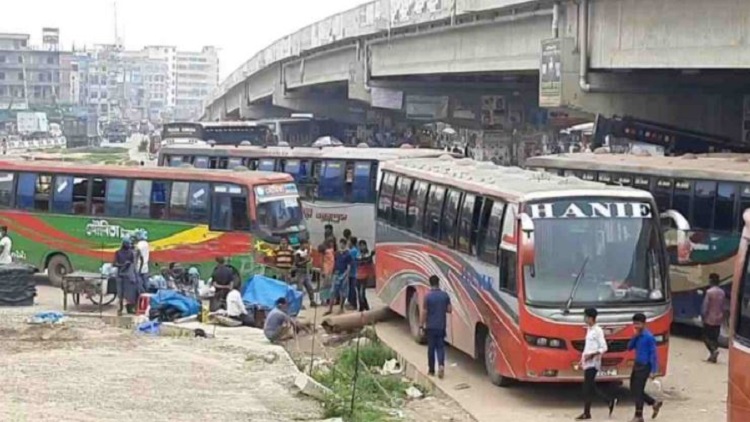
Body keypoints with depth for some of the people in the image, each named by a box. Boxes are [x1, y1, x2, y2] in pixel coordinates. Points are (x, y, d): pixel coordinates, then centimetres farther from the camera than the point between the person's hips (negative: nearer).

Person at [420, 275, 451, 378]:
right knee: (440, 346, 10)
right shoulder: (445, 295, -3)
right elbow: (449, 310, 1)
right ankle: (441, 365, -12)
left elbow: (424, 312, -10)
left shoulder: (428, 296, -12)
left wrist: (422, 325, -1)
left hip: (431, 326, -2)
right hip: (441, 326, 2)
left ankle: (431, 369, 14)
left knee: (431, 347, 7)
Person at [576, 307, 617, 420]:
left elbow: (604, 348, -16)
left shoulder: (598, 331, -14)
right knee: (591, 387, 11)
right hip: (587, 363, 9)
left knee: (587, 388, -5)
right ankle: (610, 402, 20)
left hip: (592, 364, -9)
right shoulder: (589, 330, 13)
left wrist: (591, 355, -21)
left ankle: (586, 413, 2)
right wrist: (583, 358, 17)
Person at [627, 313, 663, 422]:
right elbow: (629, 347, 8)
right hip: (637, 365, 9)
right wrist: (635, 336, -7)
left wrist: (654, 371, -18)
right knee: (634, 389, 14)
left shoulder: (649, 337, -16)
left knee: (638, 391, -4)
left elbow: (653, 354, -16)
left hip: (644, 367, -9)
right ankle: (655, 404, 28)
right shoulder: (637, 335, 8)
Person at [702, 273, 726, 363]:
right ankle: (713, 356, 12)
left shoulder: (709, 292, -16)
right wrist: (721, 315, 16)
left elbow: (705, 306, -15)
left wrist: (703, 316, -5)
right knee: (714, 338, 13)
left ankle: (714, 349, -17)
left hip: (710, 319, -6)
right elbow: (722, 306, 9)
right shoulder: (722, 292, 4)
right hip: (719, 319, 6)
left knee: (706, 337, 4)